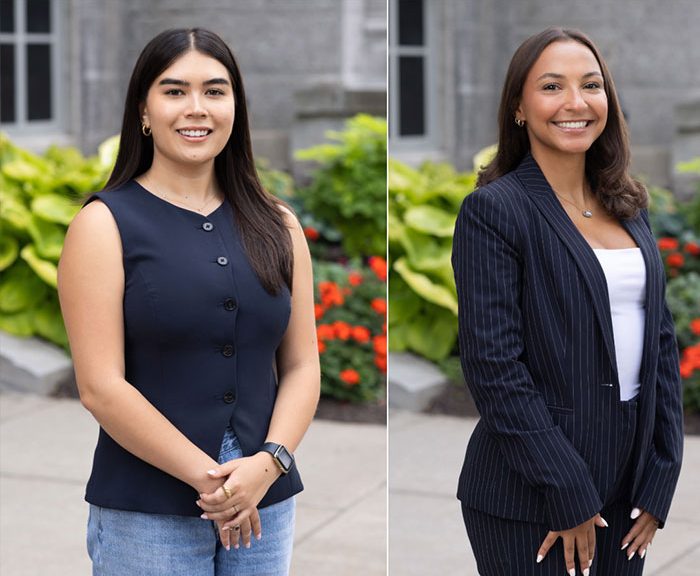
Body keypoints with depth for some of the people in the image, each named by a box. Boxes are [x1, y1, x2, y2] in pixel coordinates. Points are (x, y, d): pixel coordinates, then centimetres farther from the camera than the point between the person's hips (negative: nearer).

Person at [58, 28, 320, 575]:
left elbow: (302, 365, 7)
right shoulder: (105, 224, -4)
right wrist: (209, 478, -14)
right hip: (146, 517, -4)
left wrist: (268, 462, -10)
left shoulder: (277, 226, 9)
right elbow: (101, 387, -11)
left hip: (266, 505, 4)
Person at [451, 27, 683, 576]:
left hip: (628, 486, 6)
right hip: (531, 501, -6)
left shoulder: (629, 209, 10)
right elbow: (493, 364, -15)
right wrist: (567, 495, -16)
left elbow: (661, 340, 9)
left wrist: (660, 480, 1)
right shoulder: (493, 209, -10)